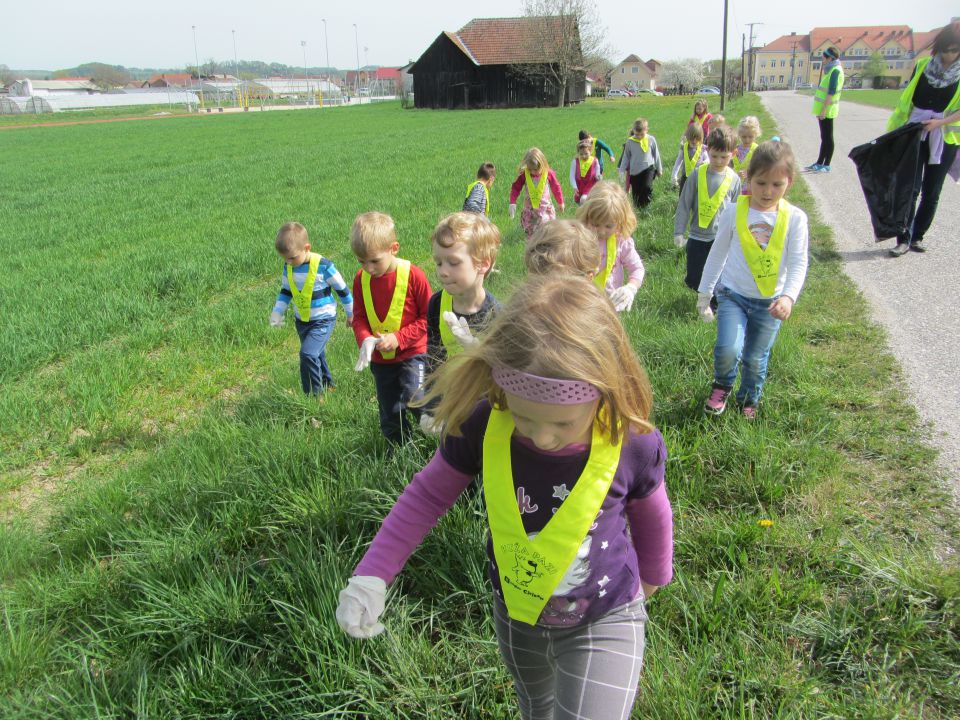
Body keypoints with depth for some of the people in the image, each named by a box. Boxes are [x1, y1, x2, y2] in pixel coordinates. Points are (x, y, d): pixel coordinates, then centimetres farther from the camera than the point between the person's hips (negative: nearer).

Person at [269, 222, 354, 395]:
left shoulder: (323, 266, -21)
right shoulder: (288, 267, -3)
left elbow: (342, 290, -10)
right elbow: (285, 291, 11)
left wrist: (351, 314, -2)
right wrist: (277, 312, -2)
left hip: (323, 320, -7)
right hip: (301, 320, 7)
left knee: (308, 353, -21)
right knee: (316, 354, 19)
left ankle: (315, 395, -9)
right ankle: (328, 384, 41)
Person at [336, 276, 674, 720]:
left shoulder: (634, 444, -27)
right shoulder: (480, 425, -26)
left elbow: (651, 517, -5)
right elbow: (428, 494, -9)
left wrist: (651, 577, 13)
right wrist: (371, 575, -14)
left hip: (603, 622, -2)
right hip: (515, 616, 3)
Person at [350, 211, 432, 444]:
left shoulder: (412, 274, -16)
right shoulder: (361, 279, -3)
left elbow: (428, 317, -12)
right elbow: (359, 317, 3)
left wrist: (398, 338, -21)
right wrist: (365, 340, -19)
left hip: (412, 353, -5)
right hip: (381, 360, 5)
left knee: (415, 399, -23)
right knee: (390, 417, 14)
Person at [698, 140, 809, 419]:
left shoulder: (794, 218, -7)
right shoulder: (735, 211, -7)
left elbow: (798, 263, -9)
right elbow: (717, 253, 3)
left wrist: (789, 296, -28)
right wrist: (704, 293, 7)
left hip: (769, 302, 1)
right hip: (733, 294, -1)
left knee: (755, 359, 12)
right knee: (728, 349, -22)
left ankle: (749, 401, 41)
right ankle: (722, 385, 12)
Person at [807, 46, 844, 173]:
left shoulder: (835, 70, -14)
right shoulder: (830, 69, 16)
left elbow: (831, 91, -20)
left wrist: (824, 109, -23)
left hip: (827, 110, -9)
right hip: (823, 109, 9)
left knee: (827, 137, -4)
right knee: (824, 137, 14)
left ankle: (826, 165, 1)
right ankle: (820, 163, 20)